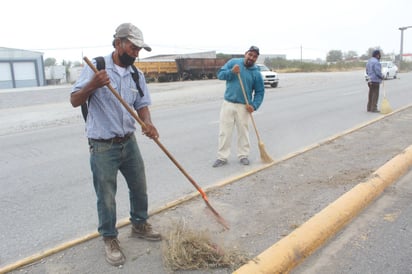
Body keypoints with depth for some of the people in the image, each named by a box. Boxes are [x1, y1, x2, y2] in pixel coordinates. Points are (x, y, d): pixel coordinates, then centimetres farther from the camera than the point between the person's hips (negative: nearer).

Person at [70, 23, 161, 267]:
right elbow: (75, 101, -9)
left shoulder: (137, 75, 4)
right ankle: (110, 239, 27)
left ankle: (140, 225, 40)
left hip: (129, 142, 5)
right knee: (107, 197, 5)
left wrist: (148, 124, -18)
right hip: (103, 146, -5)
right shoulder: (96, 67, -9)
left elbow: (142, 105, 4)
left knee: (139, 187, 16)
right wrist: (92, 85, -29)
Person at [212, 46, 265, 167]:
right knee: (224, 131, 1)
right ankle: (222, 157, 9)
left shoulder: (256, 73, -1)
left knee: (243, 131, 8)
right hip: (228, 103, 1)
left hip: (243, 106, 0)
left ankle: (243, 155, 22)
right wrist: (231, 72, -18)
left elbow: (260, 92, 1)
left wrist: (254, 105, -13)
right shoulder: (233, 62, 1)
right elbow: (220, 74, -1)